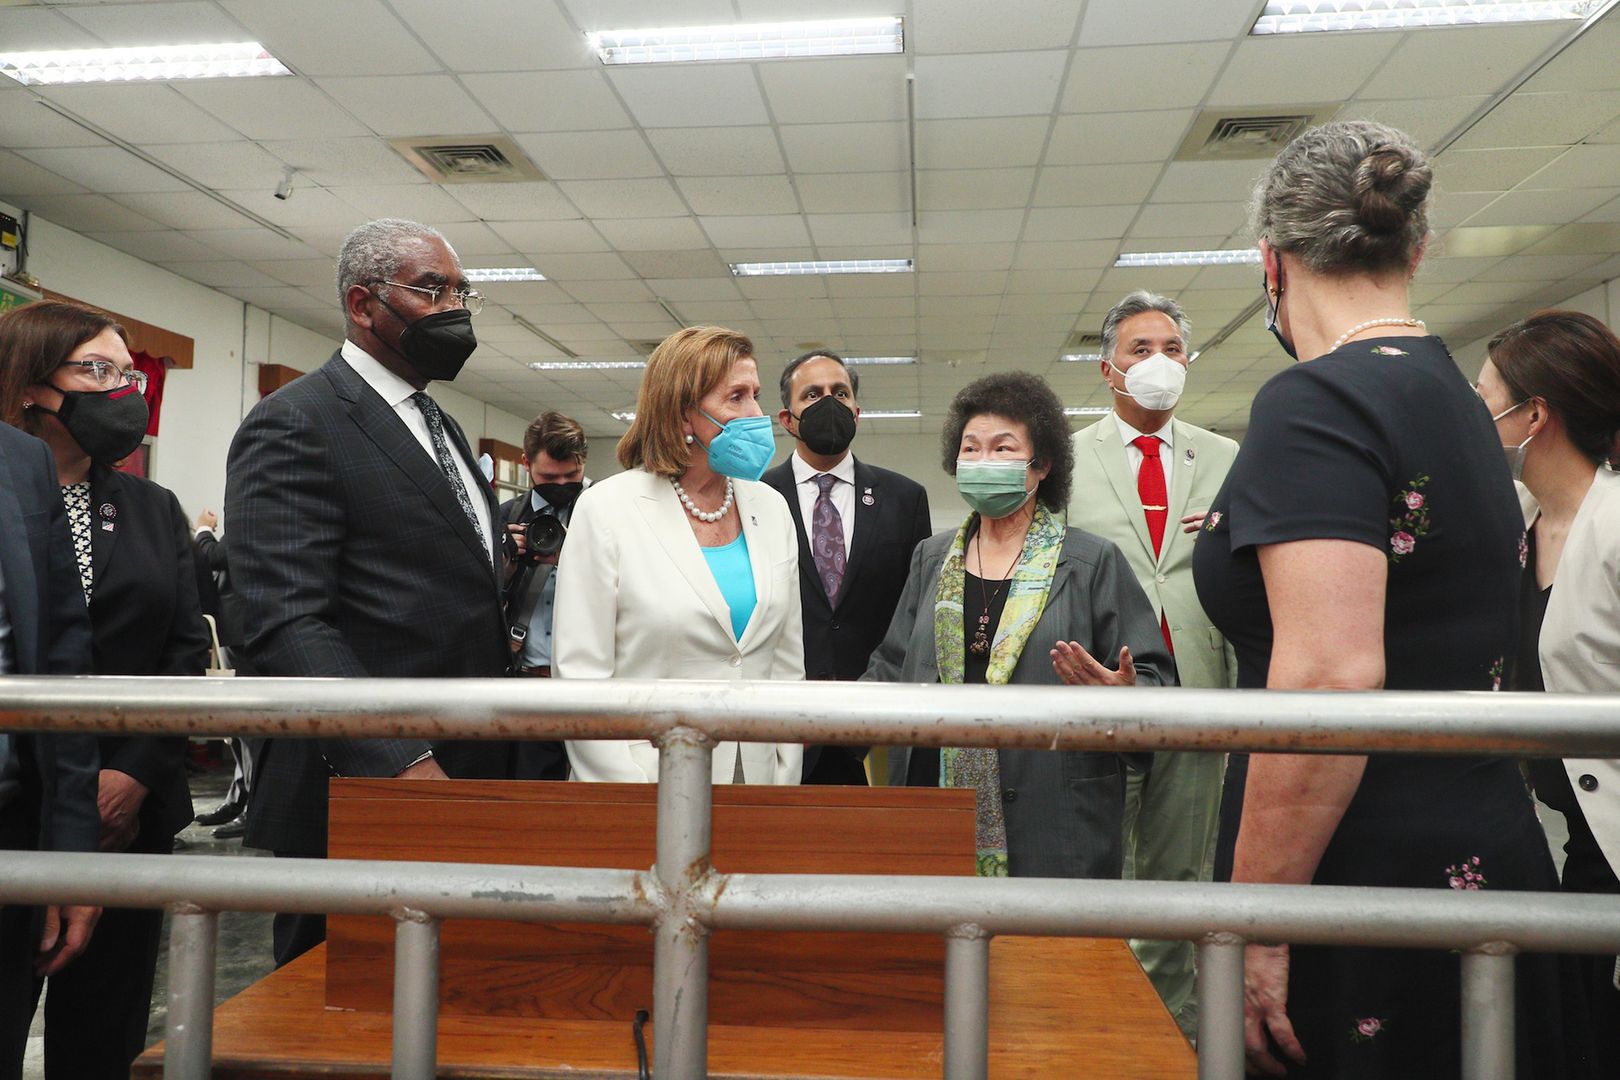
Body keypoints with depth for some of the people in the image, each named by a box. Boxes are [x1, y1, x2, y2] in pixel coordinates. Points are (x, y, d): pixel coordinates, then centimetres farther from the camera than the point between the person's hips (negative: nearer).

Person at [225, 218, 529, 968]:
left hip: (466, 785, 8)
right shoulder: (294, 426, -10)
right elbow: (288, 625, -20)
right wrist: (404, 765, -27)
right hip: (360, 799, -8)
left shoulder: (439, 426, 17)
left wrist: (493, 763, 13)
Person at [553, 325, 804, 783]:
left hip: (757, 776, 4)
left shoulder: (771, 509, 5)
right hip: (651, 783, -4)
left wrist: (786, 783, 2)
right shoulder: (604, 510, -9)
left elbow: (787, 662, 8)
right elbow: (580, 674, -10)